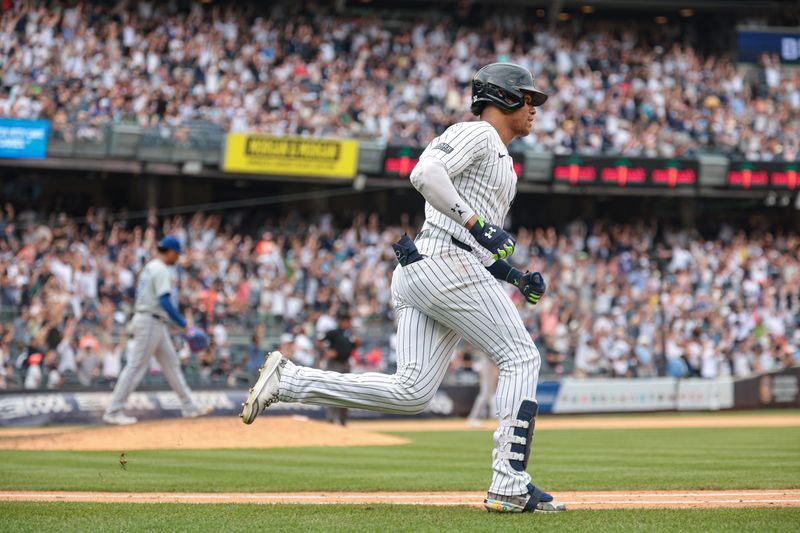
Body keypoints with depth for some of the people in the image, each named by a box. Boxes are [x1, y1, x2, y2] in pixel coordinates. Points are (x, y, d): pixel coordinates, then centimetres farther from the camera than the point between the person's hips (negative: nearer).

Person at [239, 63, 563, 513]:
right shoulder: (475, 133, 0)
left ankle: (287, 379, -2)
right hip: (446, 262, -10)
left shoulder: (500, 161, 31)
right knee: (521, 357, -6)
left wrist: (516, 278, 19)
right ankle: (511, 487, -11)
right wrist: (476, 222, -20)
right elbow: (426, 173, -18)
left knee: (410, 391, -2)